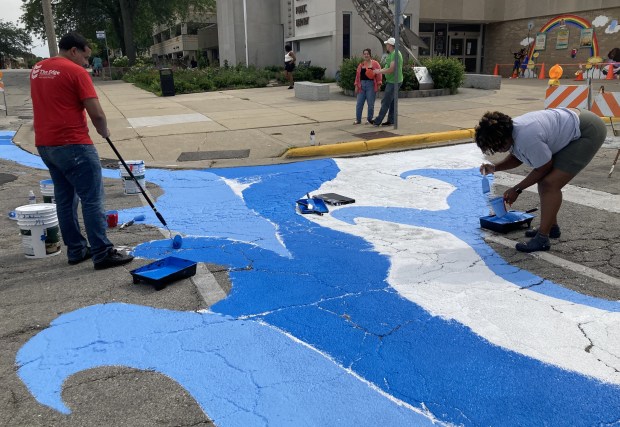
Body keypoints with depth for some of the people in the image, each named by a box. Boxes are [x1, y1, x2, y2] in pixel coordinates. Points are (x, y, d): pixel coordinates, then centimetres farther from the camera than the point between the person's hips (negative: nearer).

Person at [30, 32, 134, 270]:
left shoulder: (36, 70, 14)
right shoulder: (76, 72, -10)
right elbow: (96, 113, -14)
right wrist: (104, 132, 2)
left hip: (44, 144, 9)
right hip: (72, 145, -8)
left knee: (65, 199, 14)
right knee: (92, 199, -5)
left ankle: (76, 250, 20)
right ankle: (102, 253, -3)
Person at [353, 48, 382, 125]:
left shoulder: (375, 64, 1)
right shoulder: (361, 64, 13)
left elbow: (379, 74, -3)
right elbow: (357, 75, 13)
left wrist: (378, 85, -9)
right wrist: (356, 85, 8)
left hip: (371, 85, -4)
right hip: (362, 85, 4)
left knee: (370, 104, -1)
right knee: (359, 103, 3)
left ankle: (369, 119, 11)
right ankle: (358, 119, 12)